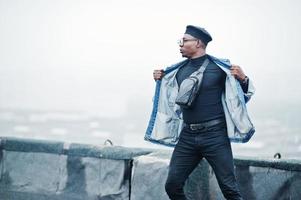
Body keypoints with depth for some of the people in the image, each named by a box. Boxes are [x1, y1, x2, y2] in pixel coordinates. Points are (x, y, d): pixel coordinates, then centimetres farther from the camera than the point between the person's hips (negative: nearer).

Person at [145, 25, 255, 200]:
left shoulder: (220, 67, -4)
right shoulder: (179, 70, 9)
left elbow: (243, 94, 3)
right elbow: (170, 98, 26)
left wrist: (243, 78, -16)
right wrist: (160, 80, 11)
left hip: (215, 135, -5)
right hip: (187, 136, 5)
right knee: (172, 186, 3)